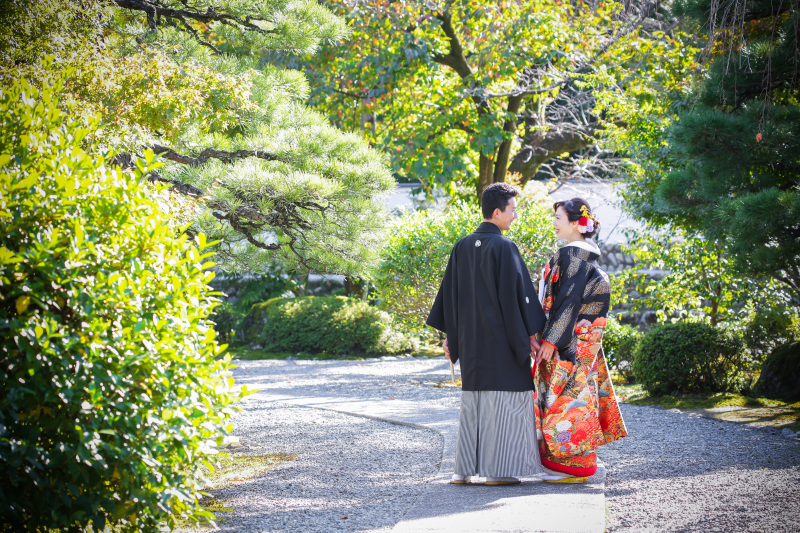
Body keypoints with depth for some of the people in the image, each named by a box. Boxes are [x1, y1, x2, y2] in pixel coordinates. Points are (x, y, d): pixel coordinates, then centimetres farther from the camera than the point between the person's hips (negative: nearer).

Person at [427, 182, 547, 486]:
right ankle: (497, 469, -2)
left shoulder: (462, 247, 7)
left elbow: (450, 293, 10)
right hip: (502, 336, -6)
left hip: (470, 337, 6)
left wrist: (449, 335, 15)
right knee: (505, 398, -1)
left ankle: (465, 469, 11)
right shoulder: (503, 247, -12)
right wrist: (530, 334, -7)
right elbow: (518, 292, -13)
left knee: (472, 400, 11)